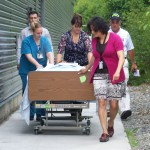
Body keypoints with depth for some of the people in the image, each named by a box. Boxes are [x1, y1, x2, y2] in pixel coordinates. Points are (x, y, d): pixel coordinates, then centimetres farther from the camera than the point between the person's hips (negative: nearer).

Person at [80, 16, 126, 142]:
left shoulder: (115, 38, -8)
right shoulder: (94, 40, 9)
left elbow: (121, 57, -16)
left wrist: (118, 71, -30)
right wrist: (87, 68, 37)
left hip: (114, 75, -4)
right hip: (99, 74, 4)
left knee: (113, 104, -1)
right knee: (101, 102, -8)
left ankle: (110, 124, 27)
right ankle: (105, 132, -6)